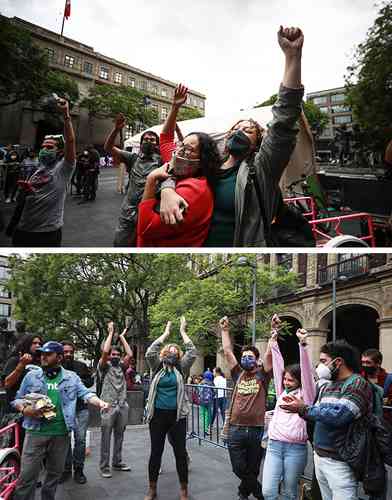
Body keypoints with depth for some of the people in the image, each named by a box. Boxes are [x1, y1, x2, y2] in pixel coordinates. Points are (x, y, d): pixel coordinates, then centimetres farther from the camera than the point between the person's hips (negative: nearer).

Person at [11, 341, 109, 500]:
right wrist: (24, 409, -12)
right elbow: (18, 399, 10)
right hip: (36, 432, -1)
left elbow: (86, 394, -2)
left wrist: (100, 403, -21)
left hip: (61, 434, 1)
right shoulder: (31, 376, 6)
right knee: (27, 475, -2)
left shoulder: (72, 377, 6)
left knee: (55, 473, 15)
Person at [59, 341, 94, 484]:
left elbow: (90, 381, 7)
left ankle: (79, 470, 14)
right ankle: (66, 469, 22)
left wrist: (78, 381, -9)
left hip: (81, 409, 2)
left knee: (80, 439, 2)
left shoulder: (81, 366, 6)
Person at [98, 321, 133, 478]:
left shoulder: (121, 367, 12)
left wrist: (122, 337, 1)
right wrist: (111, 333, -11)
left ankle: (117, 462, 24)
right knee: (106, 438, 0)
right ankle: (104, 466, 7)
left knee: (119, 436, 13)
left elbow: (130, 355, -2)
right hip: (108, 406, -5)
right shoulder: (104, 367, -1)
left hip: (122, 406, 5)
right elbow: (105, 351, -18)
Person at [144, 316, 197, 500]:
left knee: (180, 452, 6)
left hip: (177, 415, 0)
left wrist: (183, 332, -1)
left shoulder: (181, 369, 6)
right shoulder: (157, 367, 5)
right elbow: (149, 352, -9)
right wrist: (166, 333, -3)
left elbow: (193, 353, -4)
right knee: (156, 452, 9)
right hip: (158, 415, 0)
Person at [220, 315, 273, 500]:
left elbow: (269, 353, -9)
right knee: (239, 468, 3)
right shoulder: (238, 374, 8)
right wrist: (225, 330, 2)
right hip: (236, 429, 2)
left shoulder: (262, 375, 3)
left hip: (257, 429, -1)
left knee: (253, 469, 11)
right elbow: (227, 352, 5)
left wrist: (274, 330, -16)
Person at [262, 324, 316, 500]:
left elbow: (306, 371, -11)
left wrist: (303, 344, -22)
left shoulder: (305, 394, 1)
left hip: (296, 448, -4)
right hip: (274, 446, 4)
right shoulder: (282, 392, 14)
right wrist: (274, 343, 6)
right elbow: (278, 367, 10)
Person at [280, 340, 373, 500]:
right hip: (319, 456, 8)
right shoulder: (328, 387, 14)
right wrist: (297, 406, 2)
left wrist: (303, 409, -17)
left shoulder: (358, 384, -13)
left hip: (339, 461, -8)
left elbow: (339, 416, -25)